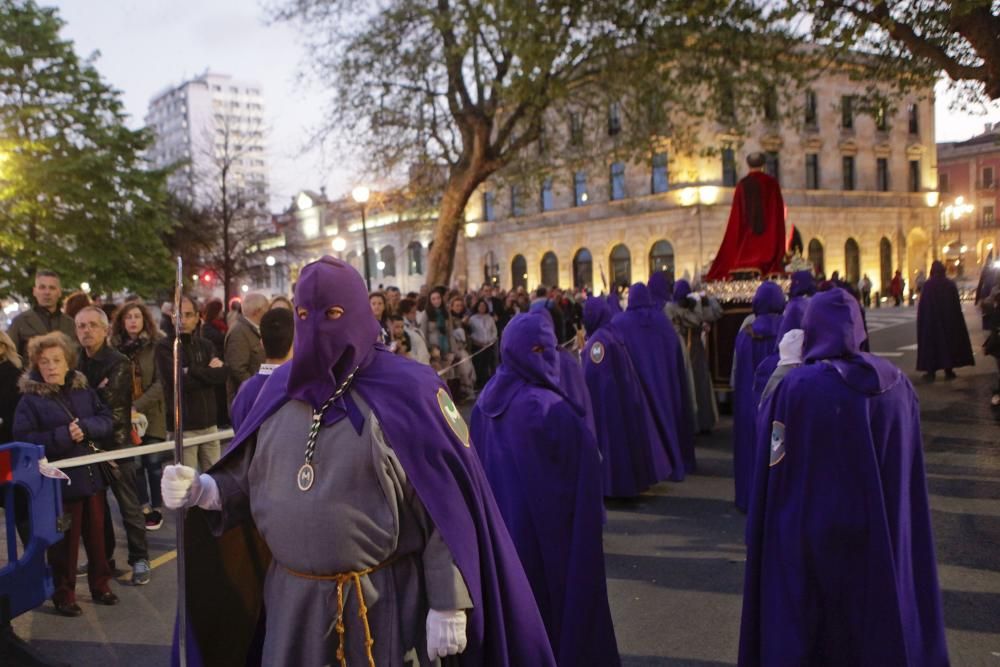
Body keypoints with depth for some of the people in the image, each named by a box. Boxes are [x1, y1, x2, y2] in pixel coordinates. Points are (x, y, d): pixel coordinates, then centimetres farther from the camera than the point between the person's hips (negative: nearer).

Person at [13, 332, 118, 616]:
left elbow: (107, 421, 1)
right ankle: (63, 595, 21)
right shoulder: (30, 400, -8)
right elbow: (23, 440, -15)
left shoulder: (84, 392, 5)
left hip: (91, 476, 5)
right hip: (59, 482, -4)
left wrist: (85, 427, -18)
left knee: (97, 535, 14)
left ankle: (100, 586, 29)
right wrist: (63, 436, -22)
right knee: (64, 541, 5)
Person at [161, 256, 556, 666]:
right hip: (291, 597, 5)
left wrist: (448, 604, -14)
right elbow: (252, 482, 13)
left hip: (382, 598, -4)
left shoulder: (408, 390, -12)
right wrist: (203, 490, -7)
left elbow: (447, 508, -13)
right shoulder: (280, 389, 4)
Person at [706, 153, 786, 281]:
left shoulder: (742, 185, 2)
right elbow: (779, 211, 1)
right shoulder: (772, 183, 0)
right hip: (769, 235, -1)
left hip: (746, 236, 1)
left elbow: (736, 214, 3)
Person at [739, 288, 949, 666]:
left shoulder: (797, 387, -18)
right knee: (882, 631, 22)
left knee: (806, 636, 12)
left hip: (809, 539, -4)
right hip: (885, 542, 5)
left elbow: (774, 476, -15)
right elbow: (910, 478, 6)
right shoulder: (898, 385, -3)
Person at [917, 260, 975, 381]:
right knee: (948, 341, 12)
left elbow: (922, 306, -10)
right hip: (949, 319, 2)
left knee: (931, 343, 3)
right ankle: (948, 369, 13)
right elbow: (957, 305, 3)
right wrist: (955, 320, 12)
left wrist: (922, 321, -1)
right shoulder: (950, 285, -1)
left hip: (930, 320, -2)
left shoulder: (927, 285, -10)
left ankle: (931, 371, 1)